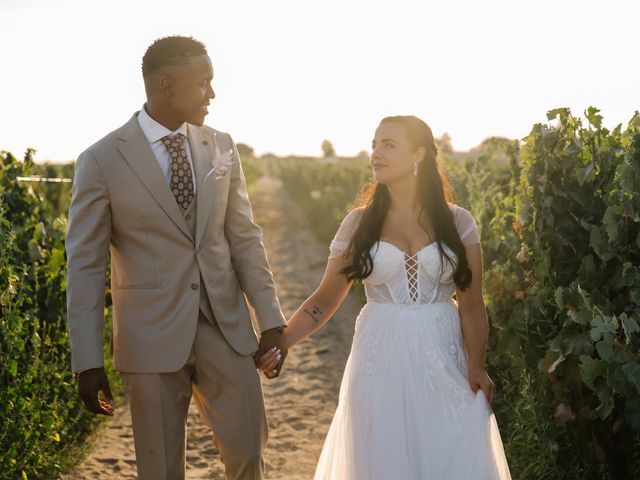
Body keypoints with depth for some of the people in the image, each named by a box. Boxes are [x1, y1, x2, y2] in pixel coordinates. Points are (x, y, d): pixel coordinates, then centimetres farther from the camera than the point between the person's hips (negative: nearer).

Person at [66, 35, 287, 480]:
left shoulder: (221, 147, 4)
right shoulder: (102, 161, -8)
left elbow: (245, 238, 8)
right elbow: (85, 265, -7)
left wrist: (271, 320, 3)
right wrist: (88, 361, -9)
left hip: (226, 327, 3)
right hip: (153, 338, -3)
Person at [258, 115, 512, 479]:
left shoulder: (458, 222, 0)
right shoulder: (359, 223, 3)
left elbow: (472, 305, 0)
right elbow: (326, 299, 2)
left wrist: (477, 367, -10)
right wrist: (280, 342, -10)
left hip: (444, 363, 0)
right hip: (380, 364, 1)